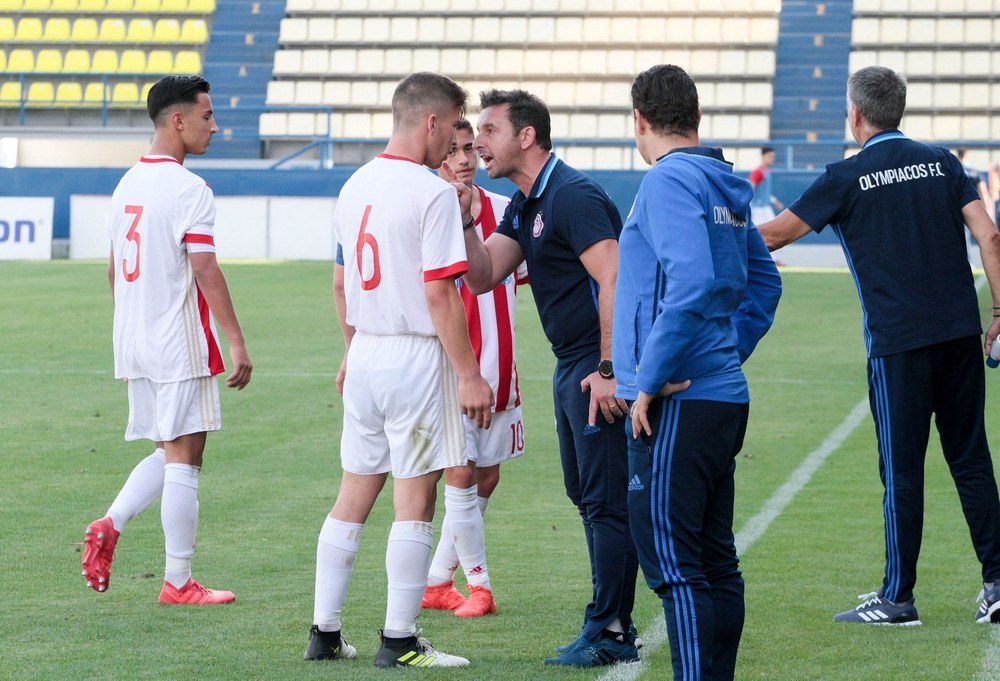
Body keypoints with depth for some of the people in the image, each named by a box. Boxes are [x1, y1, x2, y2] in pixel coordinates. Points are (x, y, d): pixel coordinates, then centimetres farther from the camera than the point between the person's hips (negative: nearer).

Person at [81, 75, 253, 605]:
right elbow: (205, 270, -19)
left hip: (134, 343, 8)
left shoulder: (127, 185, 12)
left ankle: (109, 526, -1)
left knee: (170, 452, 17)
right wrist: (236, 342, -18)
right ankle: (178, 582, 0)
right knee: (184, 455, -2)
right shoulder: (189, 189, -14)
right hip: (180, 344, -8)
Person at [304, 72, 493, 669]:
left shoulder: (355, 186, 10)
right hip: (417, 357, -8)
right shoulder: (433, 193, -14)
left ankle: (325, 633, 15)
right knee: (415, 502, -1)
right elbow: (439, 292, -17)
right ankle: (400, 641, 2)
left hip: (366, 350, 8)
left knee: (353, 497, 12)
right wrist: (469, 375, -14)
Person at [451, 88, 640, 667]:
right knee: (587, 495, 14)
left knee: (607, 499, -7)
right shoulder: (524, 206, 15)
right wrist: (465, 222, -4)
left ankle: (609, 634, -3)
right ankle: (614, 624, 20)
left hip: (598, 368, -11)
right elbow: (483, 277, 12)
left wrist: (608, 371, -25)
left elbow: (614, 280, -23)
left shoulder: (573, 196, -16)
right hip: (571, 365, 11)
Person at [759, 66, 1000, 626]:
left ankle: (898, 597, 6)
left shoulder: (848, 177, -2)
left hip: (898, 343, -4)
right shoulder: (941, 162, 8)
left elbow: (776, 233, 5)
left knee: (902, 469, 2)